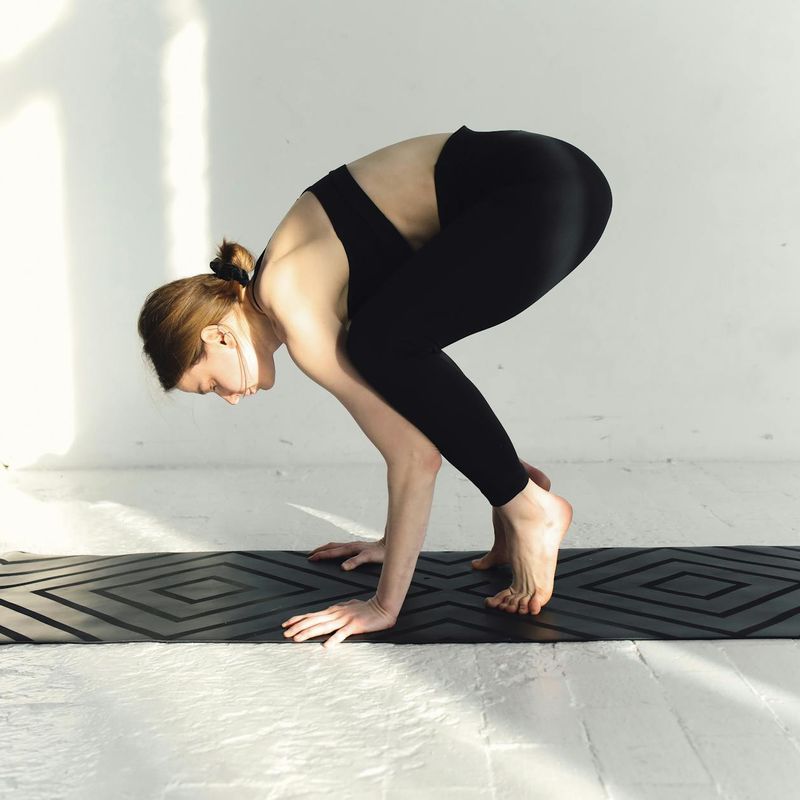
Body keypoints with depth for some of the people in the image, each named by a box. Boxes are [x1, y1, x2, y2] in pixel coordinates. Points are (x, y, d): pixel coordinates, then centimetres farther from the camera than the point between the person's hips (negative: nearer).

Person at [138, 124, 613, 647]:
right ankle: (511, 521, 17)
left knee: (386, 342, -19)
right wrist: (395, 541, 27)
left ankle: (529, 508, -4)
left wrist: (387, 604, -6)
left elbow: (415, 453, -13)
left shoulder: (296, 313, -14)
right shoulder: (287, 287, 13)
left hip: (548, 192, -10)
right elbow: (406, 416, 20)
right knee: (398, 352, 11)